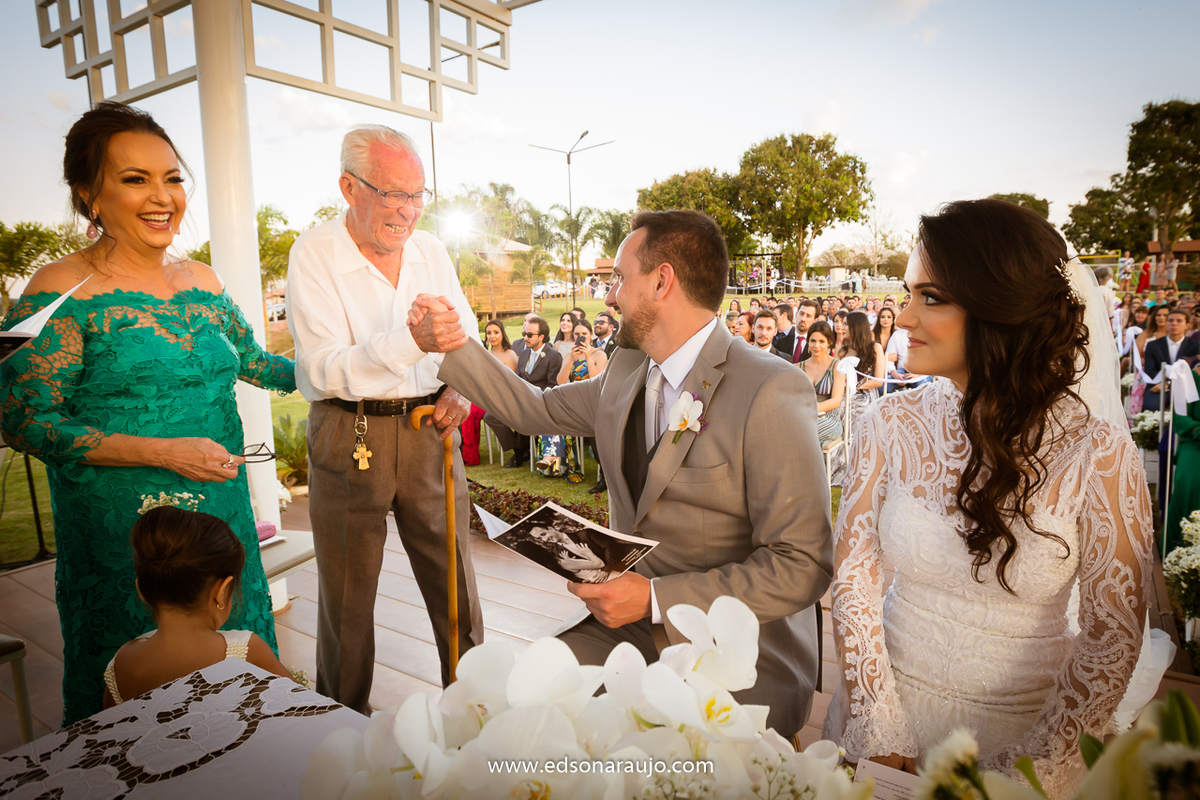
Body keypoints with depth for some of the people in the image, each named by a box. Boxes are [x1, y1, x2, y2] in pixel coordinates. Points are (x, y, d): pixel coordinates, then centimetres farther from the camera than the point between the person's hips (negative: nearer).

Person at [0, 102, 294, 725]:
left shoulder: (202, 282, 6)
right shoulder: (61, 291, -11)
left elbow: (252, 360, 17)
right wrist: (162, 451, -21)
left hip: (224, 509, 6)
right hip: (120, 528, -5)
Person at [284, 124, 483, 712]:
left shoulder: (431, 251, 5)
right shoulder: (314, 254, -8)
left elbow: (468, 337, 14)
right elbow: (325, 370, -19)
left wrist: (462, 389, -7)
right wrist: (412, 338, -33)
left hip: (429, 429, 4)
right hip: (349, 436, -3)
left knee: (455, 580, 11)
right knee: (347, 593, 11)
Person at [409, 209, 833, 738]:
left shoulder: (772, 392, -18)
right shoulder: (626, 372, 5)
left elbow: (802, 566, -20)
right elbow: (533, 409, 18)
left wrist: (655, 597, -22)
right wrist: (451, 345, 11)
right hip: (633, 625, 6)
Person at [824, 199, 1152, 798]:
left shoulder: (1097, 454, -17)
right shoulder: (891, 423, -12)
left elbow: (1111, 641, -11)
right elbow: (853, 575, -10)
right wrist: (883, 738, -12)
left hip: (1020, 731, -1)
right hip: (886, 710, 2)